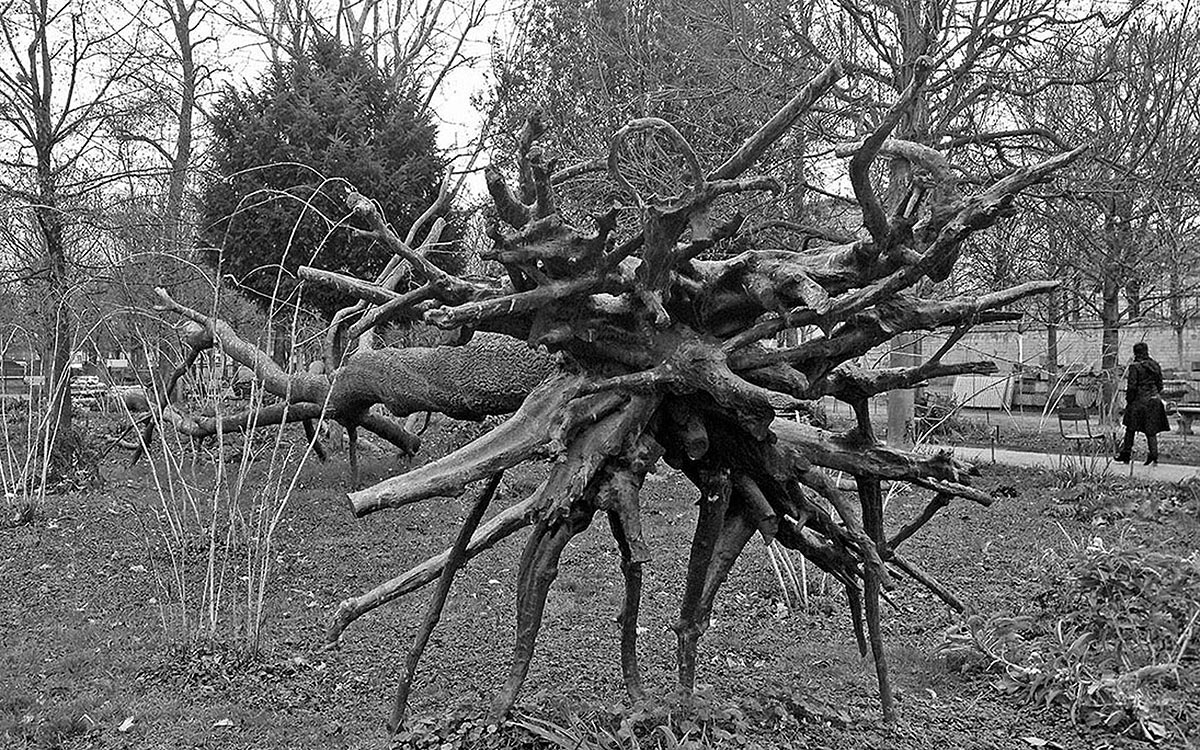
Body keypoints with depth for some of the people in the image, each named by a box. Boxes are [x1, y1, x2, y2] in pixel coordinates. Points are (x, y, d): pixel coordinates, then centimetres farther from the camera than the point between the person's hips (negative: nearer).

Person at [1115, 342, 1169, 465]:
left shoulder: (1135, 366, -12)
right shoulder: (1155, 365, 6)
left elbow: (1132, 386, -14)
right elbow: (1160, 385, 10)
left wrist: (1128, 400, -4)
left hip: (1139, 400, -5)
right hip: (1154, 401, 5)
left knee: (1130, 429, 6)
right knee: (1151, 430, 8)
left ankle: (1126, 454, 9)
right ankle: (1154, 454, -1)